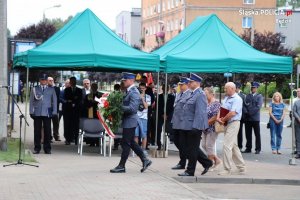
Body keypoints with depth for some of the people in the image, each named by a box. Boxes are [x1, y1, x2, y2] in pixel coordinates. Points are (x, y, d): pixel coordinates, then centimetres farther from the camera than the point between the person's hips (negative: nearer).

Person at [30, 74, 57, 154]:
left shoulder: (51, 90, 12)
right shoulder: (34, 89, 11)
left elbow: (54, 101, 11)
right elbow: (31, 101, 10)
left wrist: (54, 112, 2)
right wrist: (31, 112, 2)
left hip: (47, 113, 0)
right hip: (37, 113, 0)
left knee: (47, 131, -2)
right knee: (37, 131, 0)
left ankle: (47, 148, 5)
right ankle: (37, 148, 6)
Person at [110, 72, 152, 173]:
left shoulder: (134, 92, -18)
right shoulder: (129, 91, 11)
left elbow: (132, 108, -25)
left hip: (130, 122, -10)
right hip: (128, 121, 10)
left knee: (126, 143, -2)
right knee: (131, 142, 16)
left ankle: (121, 166, 5)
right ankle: (145, 160, 20)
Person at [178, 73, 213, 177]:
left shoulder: (200, 95, -16)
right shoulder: (192, 94, 14)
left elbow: (200, 112, -21)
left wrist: (195, 127, -24)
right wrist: (183, 120, 20)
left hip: (194, 127, -10)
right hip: (188, 126, 10)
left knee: (192, 149, -1)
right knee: (189, 147, 15)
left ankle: (190, 171, 8)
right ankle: (207, 163, 24)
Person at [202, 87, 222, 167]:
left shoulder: (216, 104, -13)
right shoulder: (207, 103, 11)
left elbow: (215, 117, -20)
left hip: (212, 128, -9)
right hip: (205, 129, 9)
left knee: (209, 145, -4)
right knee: (204, 145, 9)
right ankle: (217, 159, 21)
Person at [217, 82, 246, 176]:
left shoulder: (237, 99, -13)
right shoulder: (226, 98, 15)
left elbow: (232, 113, -22)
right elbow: (221, 109, 12)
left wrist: (223, 120, -12)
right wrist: (218, 117, -7)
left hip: (233, 124, -9)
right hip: (226, 124, 9)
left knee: (227, 146, -11)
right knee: (234, 146, 13)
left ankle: (227, 169, -6)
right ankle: (241, 167, 20)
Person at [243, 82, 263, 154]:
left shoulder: (259, 96, 2)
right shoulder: (248, 96, 15)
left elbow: (258, 106, -9)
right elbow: (245, 104, 7)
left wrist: (250, 112, -12)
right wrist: (246, 111, -10)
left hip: (255, 118, -4)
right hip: (247, 118, 4)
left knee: (257, 134, 0)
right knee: (248, 134, 6)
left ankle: (258, 149, 3)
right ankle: (248, 148, 11)